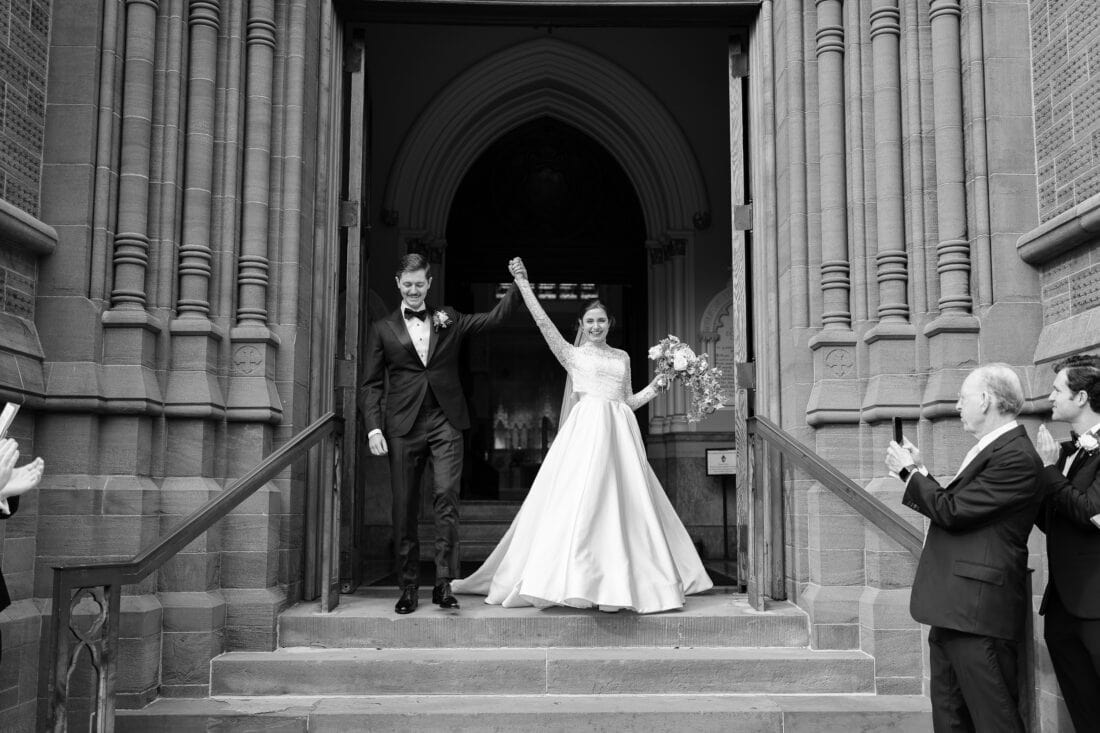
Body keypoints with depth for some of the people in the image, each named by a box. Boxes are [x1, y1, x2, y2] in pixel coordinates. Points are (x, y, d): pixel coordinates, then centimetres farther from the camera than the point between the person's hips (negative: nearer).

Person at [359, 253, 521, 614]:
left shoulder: (449, 320, 16)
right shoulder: (383, 329, 12)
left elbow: (494, 317, 12)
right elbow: (371, 384, 8)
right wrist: (373, 427, -3)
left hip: (445, 423, 0)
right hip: (403, 427, 0)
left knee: (446, 496, -12)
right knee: (405, 507, 2)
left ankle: (444, 583, -9)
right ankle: (408, 588, 11)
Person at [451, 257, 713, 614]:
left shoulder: (622, 357, 20)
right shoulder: (573, 354, 9)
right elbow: (543, 322, -1)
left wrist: (656, 386, 9)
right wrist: (523, 284, -5)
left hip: (620, 433, 4)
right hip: (587, 429, -4)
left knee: (626, 504, 3)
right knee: (580, 501, -12)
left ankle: (622, 580, 11)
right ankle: (575, 579, -9)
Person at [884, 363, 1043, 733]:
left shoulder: (1017, 457, -16)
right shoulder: (991, 449, 16)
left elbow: (952, 511, -20)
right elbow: (952, 510, 16)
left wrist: (911, 471, -6)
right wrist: (918, 473, 11)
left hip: (977, 611, -10)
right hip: (952, 610, 10)